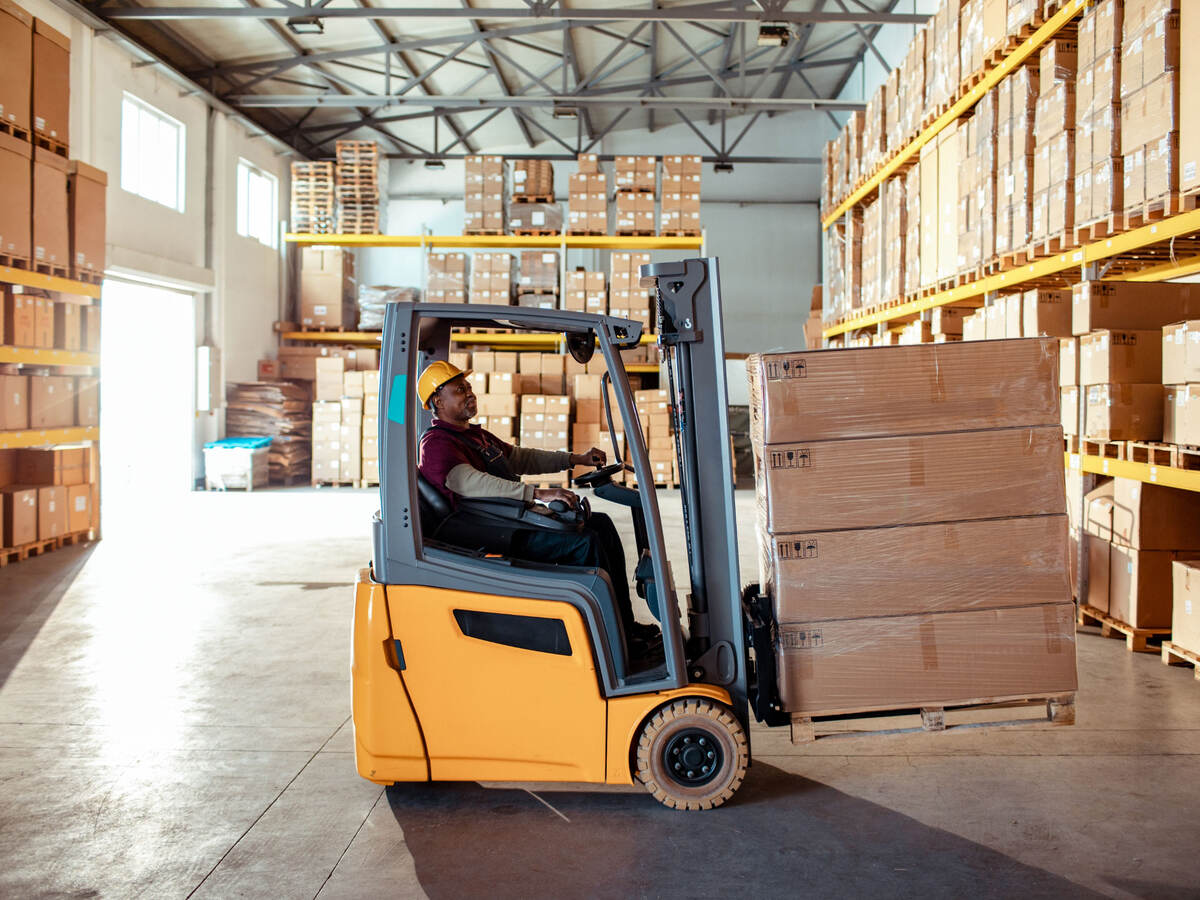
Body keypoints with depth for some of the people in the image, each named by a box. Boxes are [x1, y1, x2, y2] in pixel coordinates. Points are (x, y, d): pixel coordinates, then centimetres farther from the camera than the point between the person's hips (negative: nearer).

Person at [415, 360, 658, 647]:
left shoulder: (476, 435, 23)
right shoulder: (435, 444, -12)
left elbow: (520, 457, 29)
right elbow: (470, 483, -28)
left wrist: (575, 459, 18)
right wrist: (537, 493, -36)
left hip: (518, 519, 11)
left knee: (600, 524, 6)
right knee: (585, 541, -22)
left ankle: (625, 625, 5)